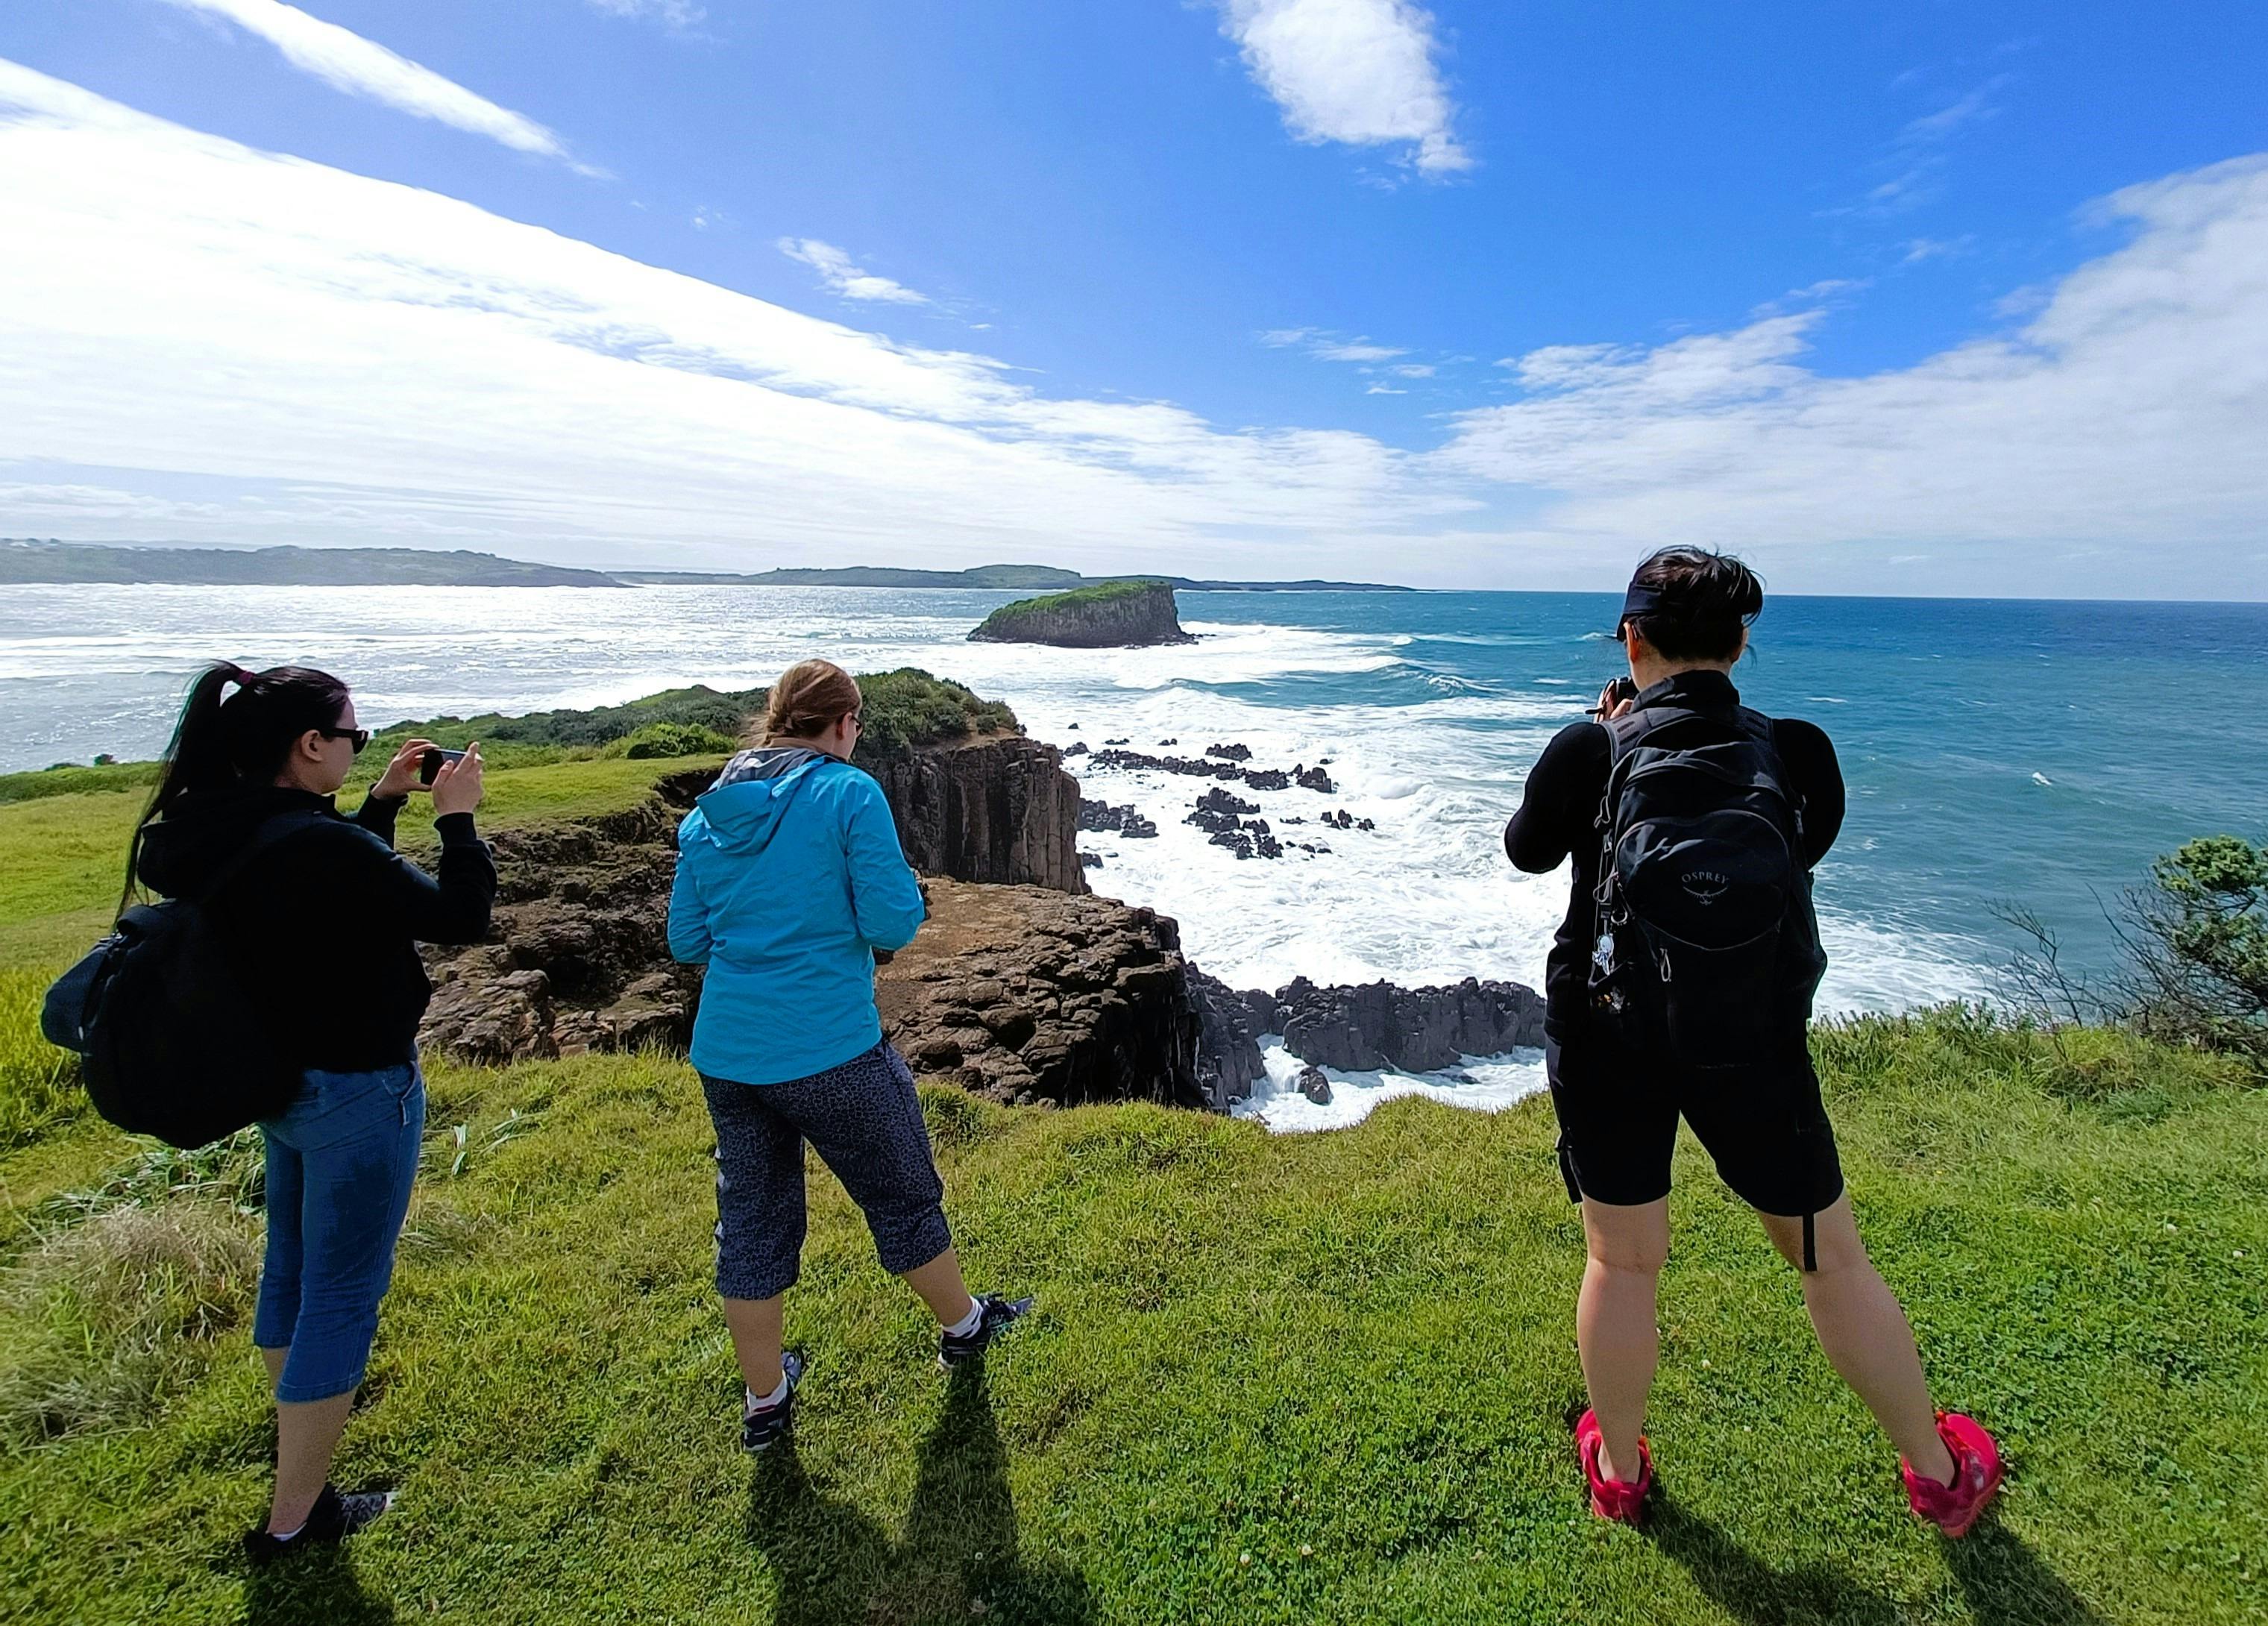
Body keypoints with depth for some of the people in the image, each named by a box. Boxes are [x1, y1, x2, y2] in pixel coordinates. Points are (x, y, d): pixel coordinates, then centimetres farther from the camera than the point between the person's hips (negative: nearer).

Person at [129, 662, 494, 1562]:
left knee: (291, 1263, 27)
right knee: (341, 1291, 7)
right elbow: (459, 918, -22)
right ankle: (294, 1516, 22)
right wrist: (455, 818, -11)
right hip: (356, 1091, -9)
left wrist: (382, 804, 8)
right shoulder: (318, 846, -30)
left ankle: (298, 1424, 51)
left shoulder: (207, 837, -3)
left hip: (274, 1077, 9)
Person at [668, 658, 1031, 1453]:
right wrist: (904, 889, 4)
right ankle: (962, 1327, 39)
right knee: (902, 1193, 16)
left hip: (724, 1052, 6)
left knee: (751, 1217, 18)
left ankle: (765, 1401, 34)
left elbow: (685, 942, 9)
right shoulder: (850, 793, -13)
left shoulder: (706, 813, 5)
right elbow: (893, 924, -17)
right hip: (830, 1051, -5)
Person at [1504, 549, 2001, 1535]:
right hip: (1754, 1047, 1)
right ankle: (1941, 1477, 42)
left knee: (1623, 1262, 16)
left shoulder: (1589, 751, -13)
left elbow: (1527, 852, 4)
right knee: (1831, 1259, 20)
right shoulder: (1797, 754, -7)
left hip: (1606, 1040, -1)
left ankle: (1617, 1471, 36)